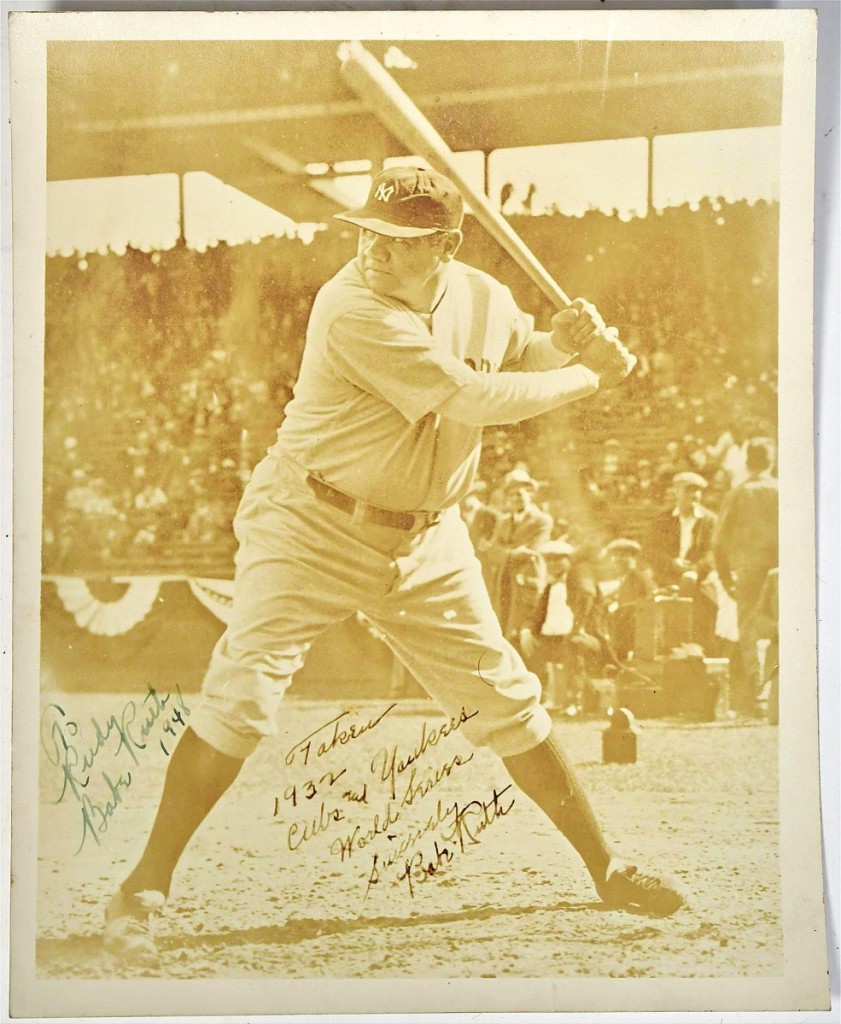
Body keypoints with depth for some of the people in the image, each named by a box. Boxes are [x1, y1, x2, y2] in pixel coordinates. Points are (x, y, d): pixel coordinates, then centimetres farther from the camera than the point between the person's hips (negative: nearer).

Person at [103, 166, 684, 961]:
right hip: (310, 528, -6)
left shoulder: (483, 298, -2)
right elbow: (479, 400, -27)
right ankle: (144, 889, -1)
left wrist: (563, 341, -5)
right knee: (241, 697, -15)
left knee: (507, 700, 11)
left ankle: (606, 870, 25)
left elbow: (522, 357, 18)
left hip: (426, 542, 6)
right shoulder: (353, 311, -25)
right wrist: (591, 376, -16)